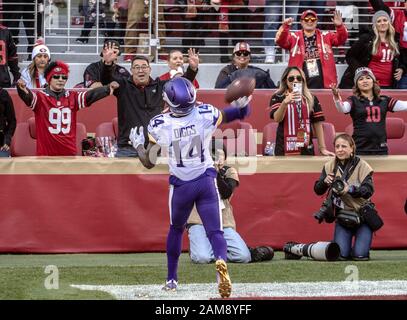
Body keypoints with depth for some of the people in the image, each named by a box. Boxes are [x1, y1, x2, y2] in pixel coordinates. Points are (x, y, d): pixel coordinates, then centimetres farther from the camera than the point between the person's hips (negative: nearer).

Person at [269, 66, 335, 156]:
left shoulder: (311, 99, 11)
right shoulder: (278, 98, 3)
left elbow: (317, 124, 11)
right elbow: (277, 118, -12)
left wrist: (322, 148, 7)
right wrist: (285, 102, -30)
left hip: (306, 149, 2)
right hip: (284, 150, -2)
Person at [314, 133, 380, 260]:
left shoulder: (362, 166, -12)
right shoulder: (329, 166, -2)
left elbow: (369, 190, -22)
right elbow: (318, 190, -2)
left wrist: (350, 189, -40)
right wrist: (324, 182, -25)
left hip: (362, 215, -2)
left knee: (360, 255, -12)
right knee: (340, 255, -10)